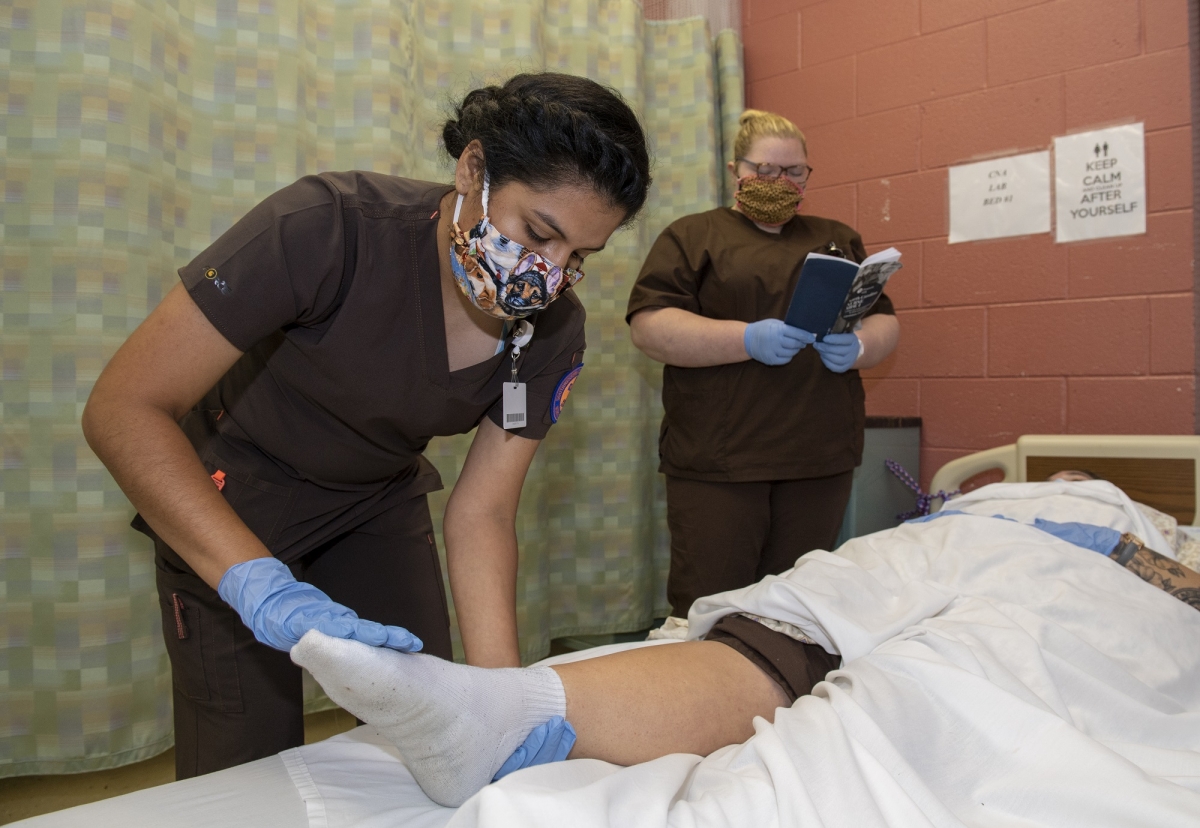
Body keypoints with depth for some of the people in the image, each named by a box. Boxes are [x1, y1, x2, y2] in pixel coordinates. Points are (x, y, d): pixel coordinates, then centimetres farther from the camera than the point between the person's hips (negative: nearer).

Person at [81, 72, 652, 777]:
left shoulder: (554, 331, -17)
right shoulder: (332, 228, -33)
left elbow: (481, 512, -17)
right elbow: (124, 409, -32)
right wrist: (260, 583, -44)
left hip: (380, 501, 4)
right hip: (229, 510, -4)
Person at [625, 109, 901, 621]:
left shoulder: (838, 240, 20)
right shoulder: (692, 237, 7)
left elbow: (884, 323, 17)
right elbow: (648, 326, -5)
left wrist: (858, 347, -7)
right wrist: (748, 340, -17)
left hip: (821, 460, 4)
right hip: (718, 460, -3)